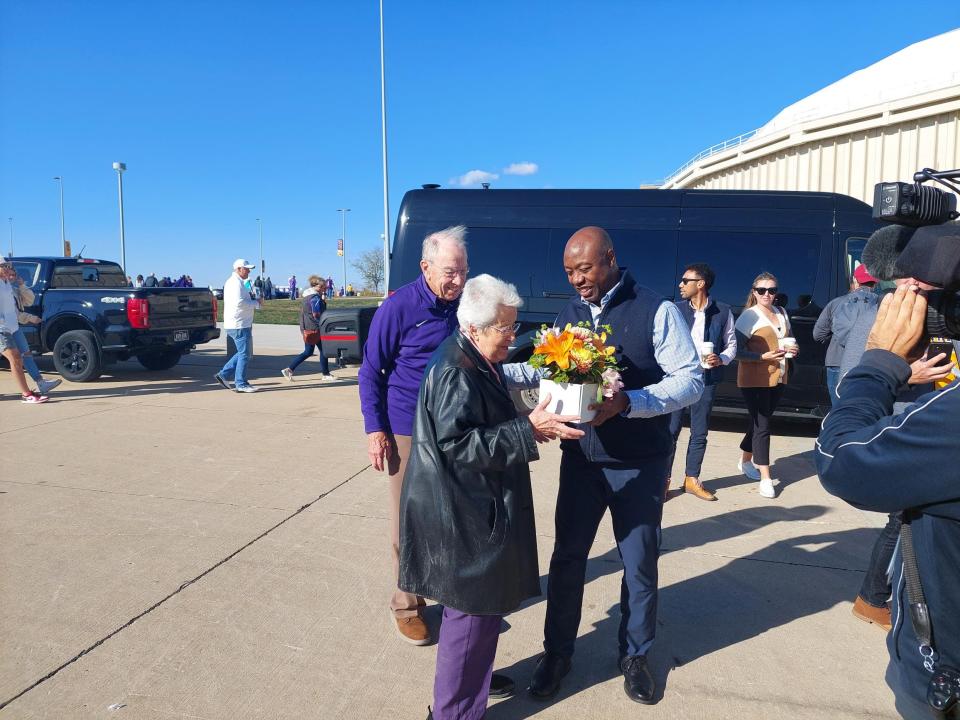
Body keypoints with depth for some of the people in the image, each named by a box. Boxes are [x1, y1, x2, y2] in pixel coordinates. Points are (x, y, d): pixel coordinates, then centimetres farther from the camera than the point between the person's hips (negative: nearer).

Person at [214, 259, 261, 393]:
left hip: (242, 323, 11)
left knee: (244, 352, 17)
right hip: (239, 324, -11)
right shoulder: (236, 282, -14)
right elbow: (239, 302, -25)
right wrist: (256, 303, -13)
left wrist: (251, 298, 7)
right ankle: (241, 384, 1)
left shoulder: (236, 282, 20)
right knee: (244, 354, -5)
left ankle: (223, 374, 20)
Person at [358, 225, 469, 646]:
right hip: (409, 430, -4)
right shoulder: (399, 307, -11)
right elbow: (370, 371, -6)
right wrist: (375, 429, -11)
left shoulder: (463, 306, 1)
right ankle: (406, 603, 23)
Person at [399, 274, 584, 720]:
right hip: (461, 514, -10)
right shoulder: (455, 373, -23)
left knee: (481, 607, 24)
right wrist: (528, 430, -26)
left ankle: (473, 676, 44)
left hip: (475, 506, 11)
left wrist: (531, 423, 5)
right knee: (472, 611, 3)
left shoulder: (478, 360, 8)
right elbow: (458, 444, -27)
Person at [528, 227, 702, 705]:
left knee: (639, 562, 12)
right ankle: (556, 652, 31)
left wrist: (626, 403, -27)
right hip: (580, 457, 4)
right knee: (567, 556, 11)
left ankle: (635, 655, 35)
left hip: (639, 464, -3)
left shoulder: (657, 311, -10)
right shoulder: (568, 314, 5)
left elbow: (691, 380, -13)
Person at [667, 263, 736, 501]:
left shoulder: (723, 312, 1)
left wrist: (721, 359, -11)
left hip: (706, 379, 1)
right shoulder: (676, 309, 1)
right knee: (670, 430, -1)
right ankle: (664, 479, 10)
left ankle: (691, 479, 24)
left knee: (700, 433, 10)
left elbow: (731, 345, 9)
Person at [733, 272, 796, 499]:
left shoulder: (782, 314, 12)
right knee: (762, 426, -7)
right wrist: (764, 356, -24)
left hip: (778, 378, 7)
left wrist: (793, 350, 5)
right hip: (755, 380, -7)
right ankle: (765, 478, -1)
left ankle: (745, 461, 36)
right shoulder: (748, 316, -10)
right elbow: (738, 352, -14)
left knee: (759, 422, 17)